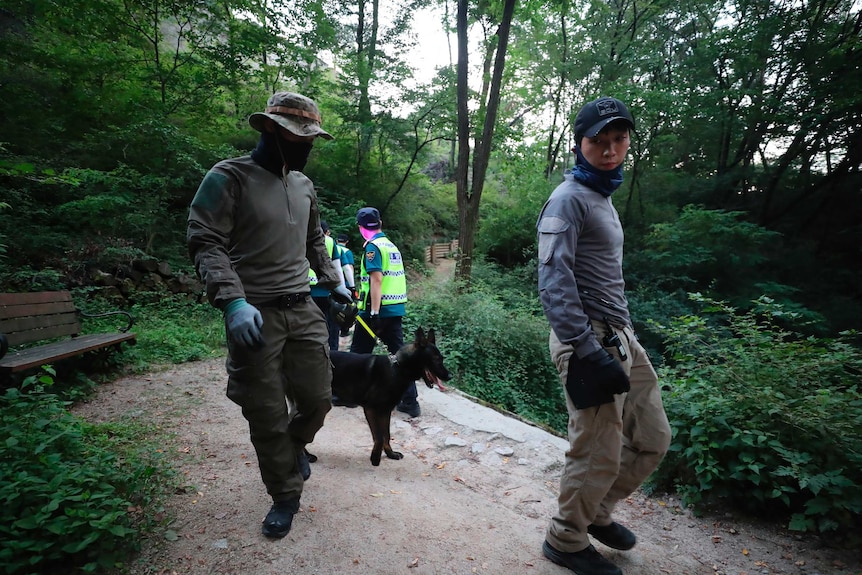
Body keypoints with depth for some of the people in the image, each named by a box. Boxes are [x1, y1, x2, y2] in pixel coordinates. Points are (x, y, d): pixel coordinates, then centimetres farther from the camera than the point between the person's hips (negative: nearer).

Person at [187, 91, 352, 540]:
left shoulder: (304, 185, 13)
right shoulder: (229, 178, -7)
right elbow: (205, 243, -13)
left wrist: (333, 282, 21)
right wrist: (233, 301, -25)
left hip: (303, 311, 6)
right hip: (255, 316, -5)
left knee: (317, 398, 9)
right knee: (267, 416, 4)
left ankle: (295, 444, 43)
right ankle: (285, 495, 27)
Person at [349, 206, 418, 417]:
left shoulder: (373, 246, -10)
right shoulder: (392, 246, 14)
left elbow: (376, 280, -19)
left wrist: (374, 312, -22)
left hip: (376, 309, -7)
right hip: (396, 307, 7)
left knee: (359, 353, 9)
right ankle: (410, 401, 6)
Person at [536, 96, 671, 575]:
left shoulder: (603, 199, 19)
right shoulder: (569, 199, -10)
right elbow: (554, 284, -21)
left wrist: (619, 337, 20)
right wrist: (588, 351, -27)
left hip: (622, 337, 10)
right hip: (590, 341, -10)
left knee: (653, 439, 16)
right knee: (599, 455, -1)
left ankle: (596, 512, 36)